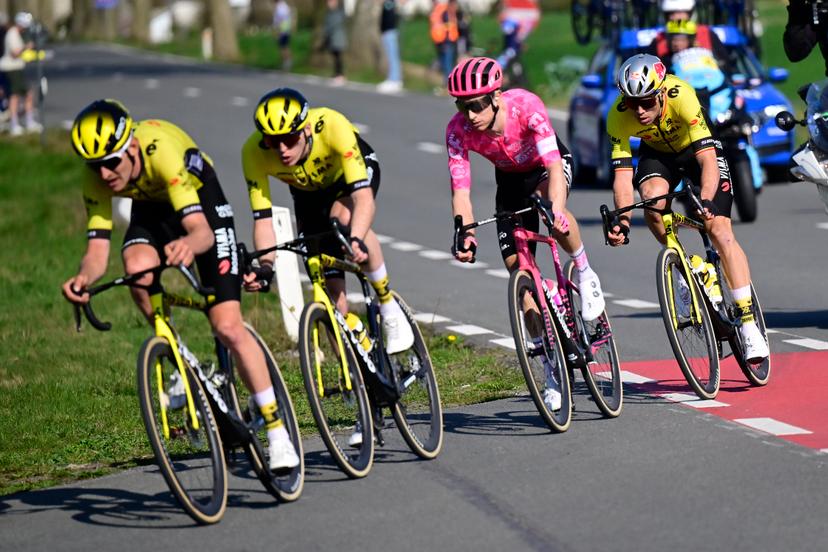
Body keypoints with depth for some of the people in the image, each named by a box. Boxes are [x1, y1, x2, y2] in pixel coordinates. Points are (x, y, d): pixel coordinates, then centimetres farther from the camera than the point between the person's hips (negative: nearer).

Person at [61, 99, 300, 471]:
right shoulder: (96, 180, -26)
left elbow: (202, 231, -44)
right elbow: (97, 248, -27)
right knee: (137, 267, -33)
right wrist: (84, 277, -49)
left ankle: (277, 433, -4)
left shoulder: (163, 151, -39)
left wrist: (188, 244, -67)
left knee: (228, 327, -14)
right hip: (152, 208, 4)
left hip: (202, 201, -4)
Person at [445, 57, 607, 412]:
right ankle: (552, 368, 4)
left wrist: (556, 210, -58)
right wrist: (465, 236, -44)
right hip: (511, 180, 3)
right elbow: (460, 190, -28)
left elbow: (553, 166, -43)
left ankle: (585, 275, -12)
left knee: (552, 209, -39)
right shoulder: (459, 129, -27)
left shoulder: (526, 106, -36)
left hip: (548, 165, -3)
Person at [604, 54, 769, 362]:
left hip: (697, 149, -3)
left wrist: (705, 202, -56)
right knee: (652, 199, -31)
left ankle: (749, 326, -15)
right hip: (658, 154, 3)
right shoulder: (618, 117, -30)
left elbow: (708, 159, -42)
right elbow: (622, 172, -30)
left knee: (720, 230, -16)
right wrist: (622, 221, -44)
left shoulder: (681, 97, -39)